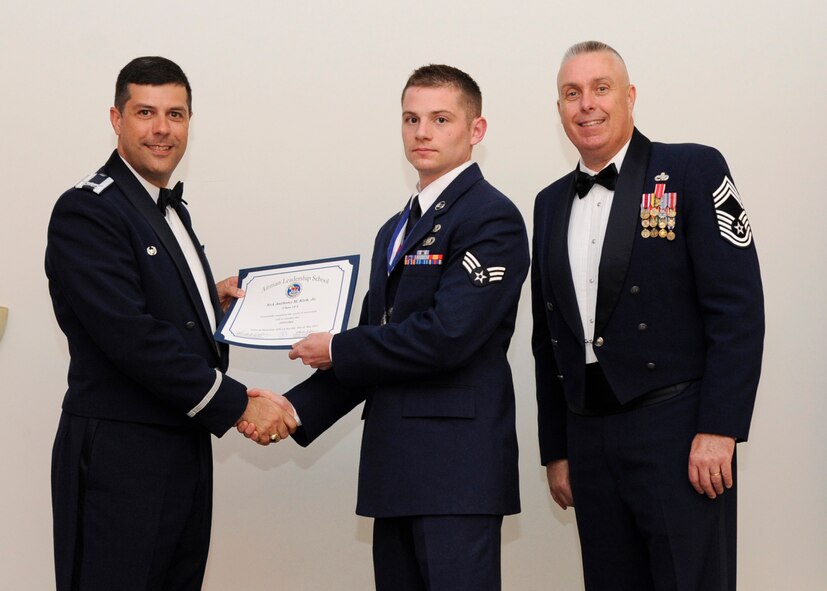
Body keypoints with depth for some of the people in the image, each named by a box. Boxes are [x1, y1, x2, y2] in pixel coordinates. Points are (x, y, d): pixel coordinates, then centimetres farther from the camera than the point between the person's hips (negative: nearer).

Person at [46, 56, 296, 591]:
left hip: (185, 455, 9)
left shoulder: (171, 210, 17)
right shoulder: (87, 211, -12)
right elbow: (130, 335, -21)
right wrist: (238, 405, -18)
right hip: (119, 461, -9)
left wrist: (212, 301, 6)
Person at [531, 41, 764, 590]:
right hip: (589, 438, 5)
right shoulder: (551, 204, 14)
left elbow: (738, 308, -9)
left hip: (677, 435, -5)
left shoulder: (694, 170, -3)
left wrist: (718, 430, -16)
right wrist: (557, 451, 14)